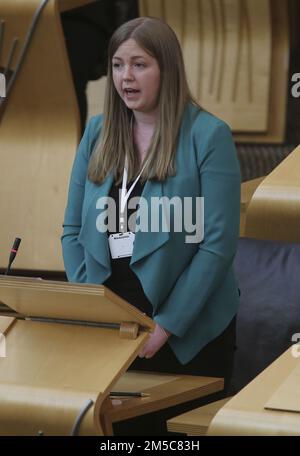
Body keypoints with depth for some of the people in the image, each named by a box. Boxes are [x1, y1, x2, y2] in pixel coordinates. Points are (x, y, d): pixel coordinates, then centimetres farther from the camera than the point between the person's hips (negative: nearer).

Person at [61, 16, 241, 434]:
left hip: (188, 330, -4)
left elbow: (218, 243, -14)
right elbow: (74, 230, 7)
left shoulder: (208, 135, -10)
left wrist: (167, 325, -17)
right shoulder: (98, 133, 5)